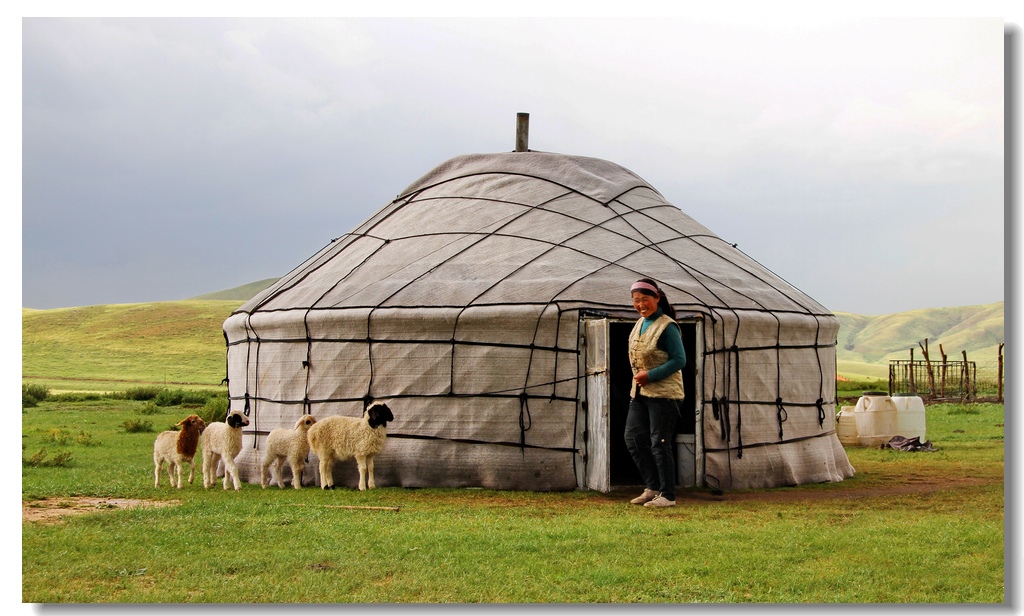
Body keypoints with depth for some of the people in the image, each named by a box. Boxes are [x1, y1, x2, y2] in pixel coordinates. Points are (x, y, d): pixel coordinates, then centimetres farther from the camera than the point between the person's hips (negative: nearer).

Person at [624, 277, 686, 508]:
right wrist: (638, 376, 9)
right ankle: (653, 487, 20)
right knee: (633, 438, 8)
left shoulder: (667, 326, -15)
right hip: (639, 392, 9)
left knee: (659, 443, -5)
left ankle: (667, 495, 5)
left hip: (663, 393, -9)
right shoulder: (640, 323, 11)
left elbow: (679, 360, -17)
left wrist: (650, 375, -19)